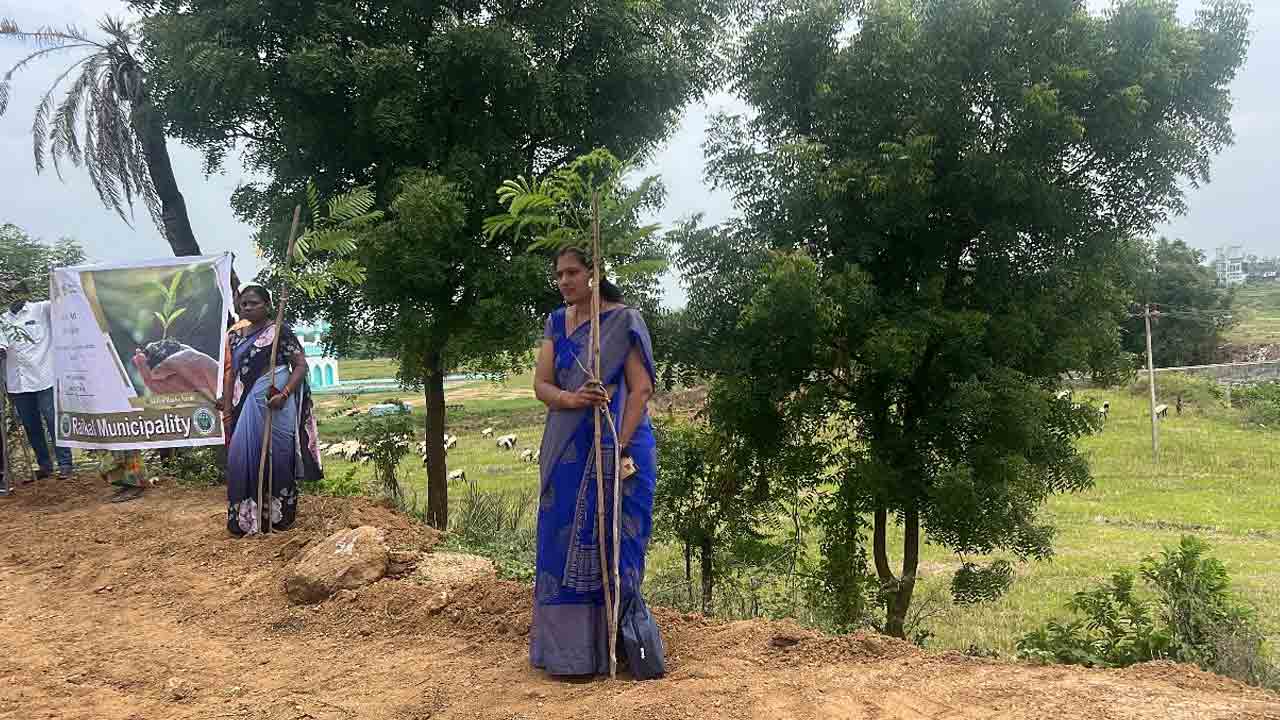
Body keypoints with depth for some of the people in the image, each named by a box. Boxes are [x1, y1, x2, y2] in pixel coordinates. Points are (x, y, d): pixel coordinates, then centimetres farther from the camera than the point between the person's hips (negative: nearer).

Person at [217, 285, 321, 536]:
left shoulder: (279, 332, -5)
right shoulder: (235, 336, 13)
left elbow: (301, 365, -9)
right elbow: (232, 373, 17)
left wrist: (284, 395, -19)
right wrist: (227, 403, 11)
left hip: (275, 407, -5)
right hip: (246, 408, 5)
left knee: (277, 457, 2)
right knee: (243, 458, 4)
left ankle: (281, 515, 14)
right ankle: (244, 518, 14)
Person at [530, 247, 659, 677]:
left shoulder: (623, 321, -7)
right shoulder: (557, 323, 10)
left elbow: (641, 388, -12)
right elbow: (541, 384, 3)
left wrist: (619, 447, -22)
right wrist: (570, 399, -19)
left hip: (613, 448, -5)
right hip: (566, 451, 5)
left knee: (606, 546, -1)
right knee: (563, 543, 7)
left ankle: (600, 650, 10)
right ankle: (564, 646, 19)